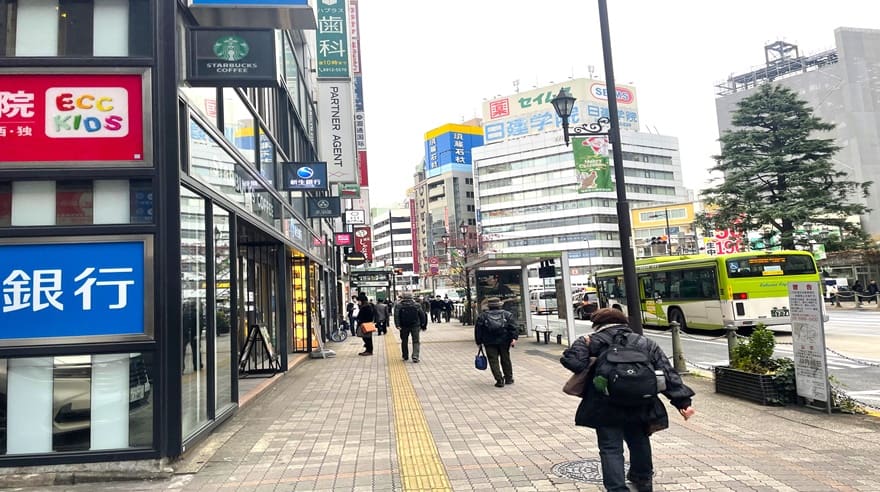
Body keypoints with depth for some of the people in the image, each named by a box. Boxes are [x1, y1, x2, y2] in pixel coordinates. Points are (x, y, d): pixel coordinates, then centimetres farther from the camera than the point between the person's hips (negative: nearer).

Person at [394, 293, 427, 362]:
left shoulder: (398, 305, 0)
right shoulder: (416, 305, 3)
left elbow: (396, 316, -11)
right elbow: (422, 315, 2)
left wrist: (397, 325, -15)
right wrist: (423, 325, 8)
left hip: (404, 326, 1)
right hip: (415, 326, 0)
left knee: (404, 341, 15)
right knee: (416, 341, 2)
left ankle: (405, 356, 25)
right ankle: (415, 357, -13)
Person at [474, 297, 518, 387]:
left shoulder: (482, 316, 8)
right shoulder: (507, 314, 8)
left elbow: (478, 330, 6)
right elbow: (513, 327, -3)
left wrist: (479, 342, 11)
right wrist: (514, 338, -9)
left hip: (490, 343, -2)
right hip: (504, 341, 2)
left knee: (493, 361, 2)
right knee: (505, 359, 16)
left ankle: (499, 380, -5)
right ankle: (509, 378, 25)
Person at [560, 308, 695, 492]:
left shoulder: (593, 341, 7)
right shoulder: (646, 343, 18)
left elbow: (571, 360, -10)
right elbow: (668, 374, 12)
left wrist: (582, 344, 9)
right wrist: (683, 401, 10)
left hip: (606, 407, -4)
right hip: (639, 406, 5)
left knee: (610, 448, 4)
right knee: (639, 442, 26)